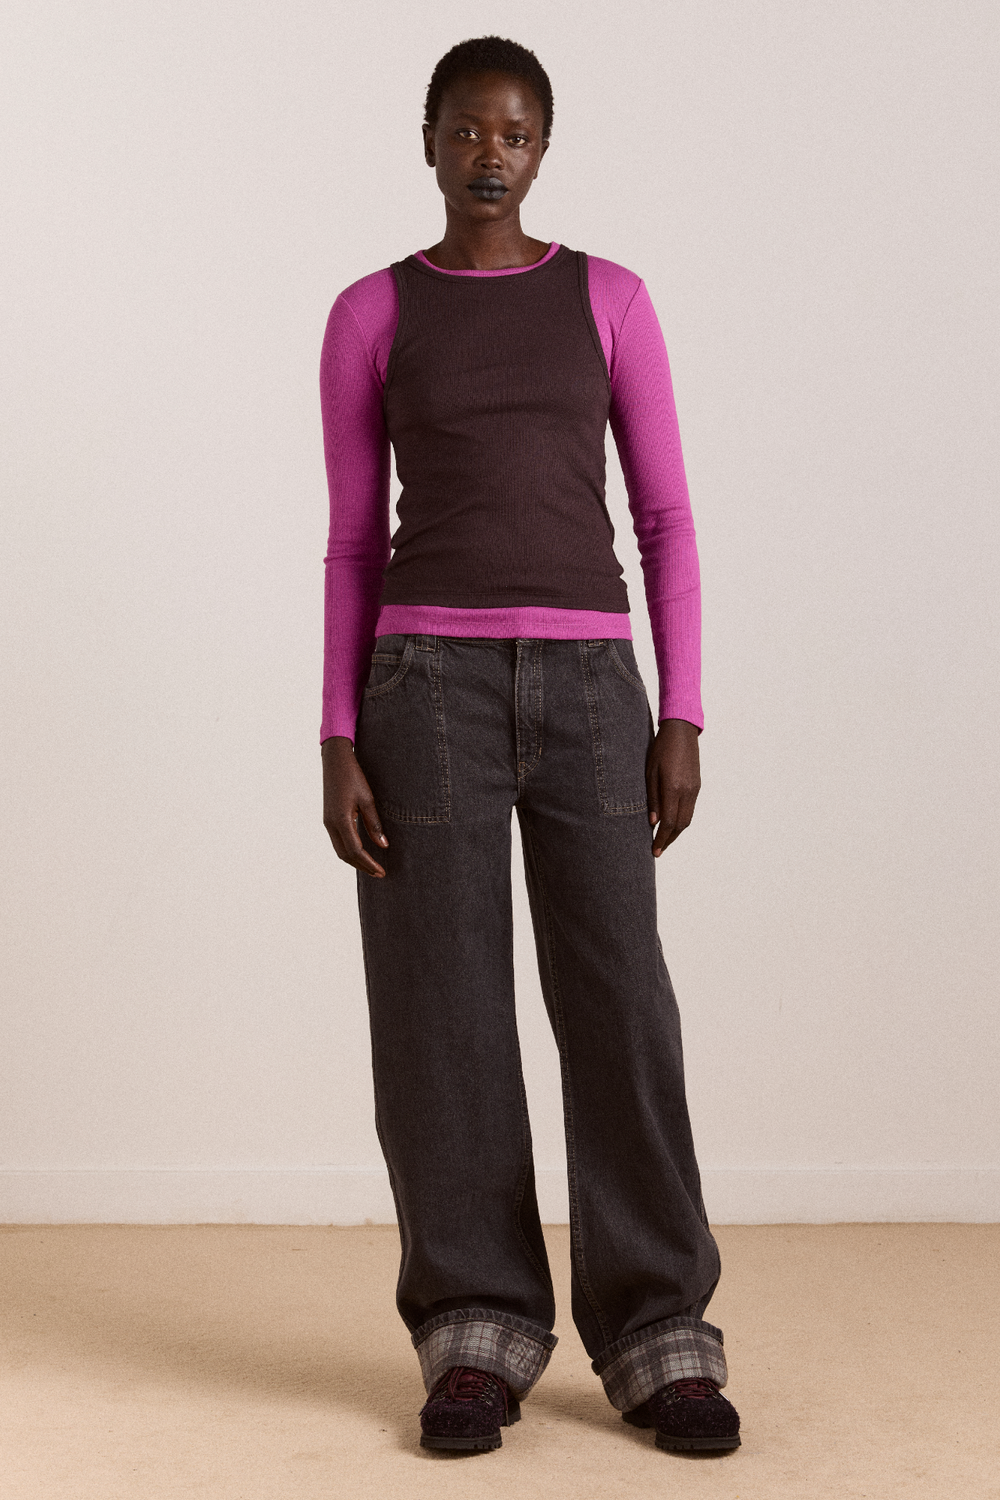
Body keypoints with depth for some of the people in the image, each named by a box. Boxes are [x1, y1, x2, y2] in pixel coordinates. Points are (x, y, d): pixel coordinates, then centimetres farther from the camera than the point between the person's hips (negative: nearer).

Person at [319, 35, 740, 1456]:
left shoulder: (611, 298, 10)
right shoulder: (368, 317, 9)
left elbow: (667, 519, 8)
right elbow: (355, 545, 8)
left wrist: (682, 720, -1)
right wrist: (338, 745, -1)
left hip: (588, 686, 1)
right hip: (430, 684, 0)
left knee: (619, 1009, -3)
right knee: (443, 1015, -1)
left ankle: (657, 1340, 7)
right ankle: (479, 1338, 11)